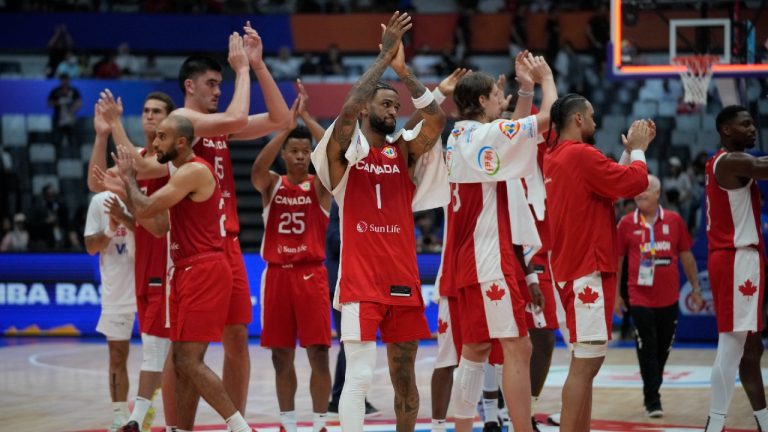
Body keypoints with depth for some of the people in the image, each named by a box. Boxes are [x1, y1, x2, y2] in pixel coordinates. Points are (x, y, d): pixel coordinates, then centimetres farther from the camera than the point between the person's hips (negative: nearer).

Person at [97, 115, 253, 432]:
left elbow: (144, 210, -19)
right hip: (187, 272, 10)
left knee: (189, 361, -13)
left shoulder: (195, 171, -14)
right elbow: (161, 222, 24)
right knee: (182, 362, 10)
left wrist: (128, 176, -1)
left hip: (204, 272, -10)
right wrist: (123, 191, 17)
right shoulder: (183, 174, 19)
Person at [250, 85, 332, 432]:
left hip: (311, 274, -2)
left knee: (318, 353, -5)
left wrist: (306, 117, -22)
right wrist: (287, 125, -27)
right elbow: (257, 169, -19)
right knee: (281, 356, 6)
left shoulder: (320, 185, 2)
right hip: (277, 274, 2)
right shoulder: (271, 185, 4)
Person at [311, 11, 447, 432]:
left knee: (404, 376, 11)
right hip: (360, 281, -4)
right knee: (359, 375, -12)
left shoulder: (404, 152, 10)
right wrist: (383, 57, -18)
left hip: (404, 280, 5)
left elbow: (436, 120, -6)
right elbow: (347, 111, -20)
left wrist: (404, 70, -12)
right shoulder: (344, 152, 0)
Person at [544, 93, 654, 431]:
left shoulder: (554, 158, 15)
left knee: (587, 361, 14)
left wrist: (631, 150, 21)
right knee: (586, 362, -12)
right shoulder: (581, 154, -14)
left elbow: (612, 181, 24)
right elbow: (636, 182, -15)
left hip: (573, 269, 10)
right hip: (588, 270, -10)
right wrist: (638, 149, 2)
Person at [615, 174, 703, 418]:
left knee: (662, 350, 10)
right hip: (640, 298, -2)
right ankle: (653, 401, -2)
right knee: (647, 351, -6)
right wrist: (615, 295, 4)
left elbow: (686, 256, 9)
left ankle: (652, 394, 28)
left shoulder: (674, 221, 2)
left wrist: (695, 289, 8)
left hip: (669, 298, 2)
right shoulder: (626, 224, 0)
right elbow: (617, 260, 6)